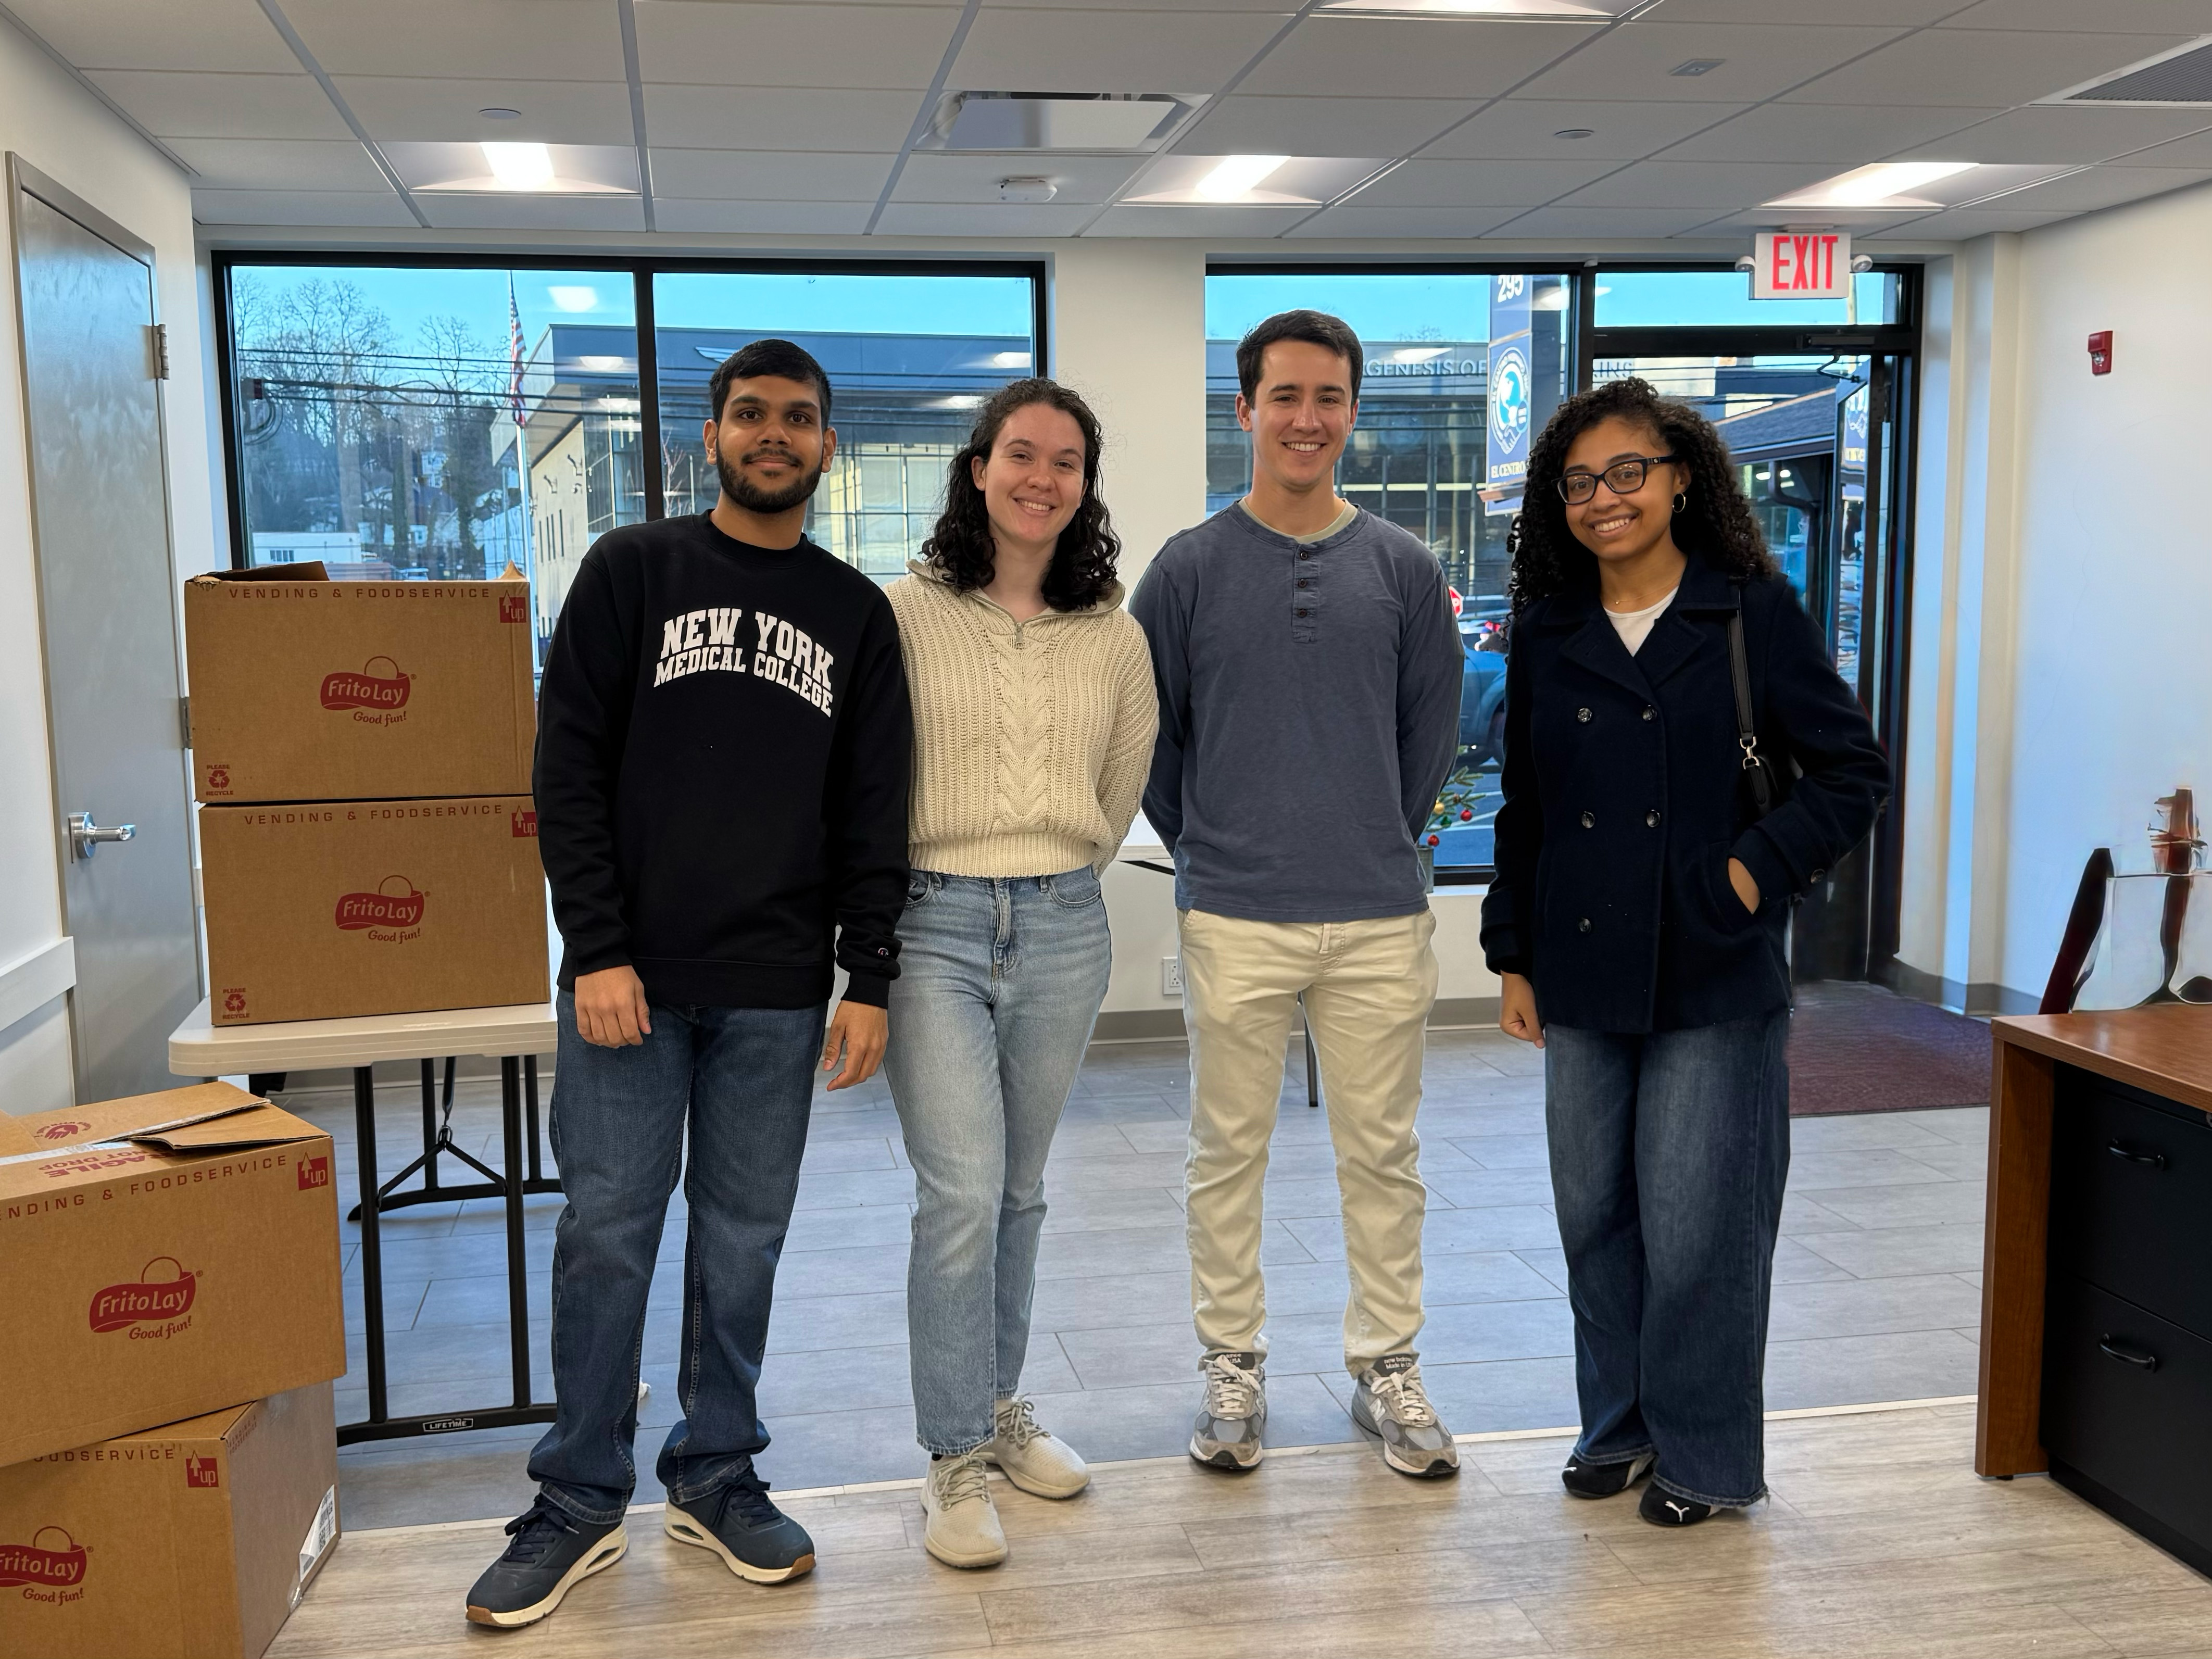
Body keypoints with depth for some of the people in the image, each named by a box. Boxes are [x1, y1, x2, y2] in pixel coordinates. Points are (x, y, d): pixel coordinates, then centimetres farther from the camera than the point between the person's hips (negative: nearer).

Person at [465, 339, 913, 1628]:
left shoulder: (857, 612, 9)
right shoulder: (633, 570, 3)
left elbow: (876, 810, 8)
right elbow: (572, 770, -3)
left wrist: (872, 977, 1)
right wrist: (597, 950, -10)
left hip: (779, 991, 2)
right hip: (632, 977, -2)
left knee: (744, 1240, 9)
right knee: (608, 1233, 3)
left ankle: (717, 1481, 25)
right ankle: (581, 1503, 18)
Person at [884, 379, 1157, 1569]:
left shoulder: (1115, 635, 7)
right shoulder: (904, 614, -3)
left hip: (1064, 926, 4)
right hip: (933, 923, -3)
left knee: (1019, 1191, 14)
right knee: (962, 1193, -9)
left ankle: (999, 1407, 32)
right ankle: (954, 1461, 5)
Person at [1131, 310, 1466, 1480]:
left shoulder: (1402, 568, 4)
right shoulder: (1191, 567, -1)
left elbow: (1433, 726, 12)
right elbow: (1148, 728, 6)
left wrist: (1380, 842, 11)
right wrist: (1206, 848, 7)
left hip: (1380, 916, 1)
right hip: (1235, 920, -1)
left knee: (1382, 1153, 10)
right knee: (1227, 1153, 9)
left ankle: (1386, 1366, 26)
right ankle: (1233, 1369, 24)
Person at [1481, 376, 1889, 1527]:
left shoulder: (1753, 613, -3)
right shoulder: (1547, 633, 8)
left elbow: (1854, 771, -1)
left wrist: (1756, 871, -11)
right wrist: (1514, 956, 10)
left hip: (1713, 977, -4)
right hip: (1582, 977, 4)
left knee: (1695, 1225, 0)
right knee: (1595, 1215, 11)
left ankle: (1705, 1454, 19)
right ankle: (1618, 1429, 29)